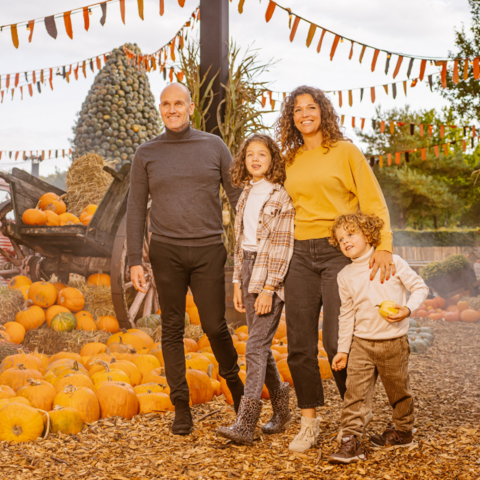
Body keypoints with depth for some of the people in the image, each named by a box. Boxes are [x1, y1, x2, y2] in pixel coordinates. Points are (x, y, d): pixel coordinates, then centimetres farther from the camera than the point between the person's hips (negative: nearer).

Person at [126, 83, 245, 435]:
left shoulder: (214, 146, 5)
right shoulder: (146, 154, 5)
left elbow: (238, 195, 5)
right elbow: (136, 210, 5)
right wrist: (135, 261, -2)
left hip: (209, 250, 0)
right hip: (166, 251, 1)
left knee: (215, 326, 1)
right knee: (173, 329, 4)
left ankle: (233, 379, 30)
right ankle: (181, 405, 15)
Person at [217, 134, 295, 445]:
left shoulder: (281, 196, -7)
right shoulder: (246, 195, 15)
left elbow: (282, 245, -12)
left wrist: (268, 287, -17)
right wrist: (238, 283, 11)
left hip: (271, 275, -7)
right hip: (249, 270, 7)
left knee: (256, 346, -11)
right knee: (261, 345, 11)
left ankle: (245, 424, -11)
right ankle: (282, 408, 25)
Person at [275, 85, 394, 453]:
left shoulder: (345, 151, 2)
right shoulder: (291, 161, 14)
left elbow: (373, 201, -3)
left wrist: (384, 246, -16)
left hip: (338, 251, -4)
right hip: (300, 255, 4)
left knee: (337, 342, -7)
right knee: (300, 345, 2)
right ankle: (309, 423, 14)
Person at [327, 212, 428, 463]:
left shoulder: (392, 262, -5)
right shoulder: (345, 275, 5)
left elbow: (420, 287, 0)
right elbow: (347, 314, 10)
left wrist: (408, 309, -17)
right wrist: (343, 349, 9)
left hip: (393, 342, -2)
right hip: (361, 343, 3)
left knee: (398, 390, 11)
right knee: (354, 391, -8)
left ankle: (403, 430, 33)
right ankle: (351, 441, -6)